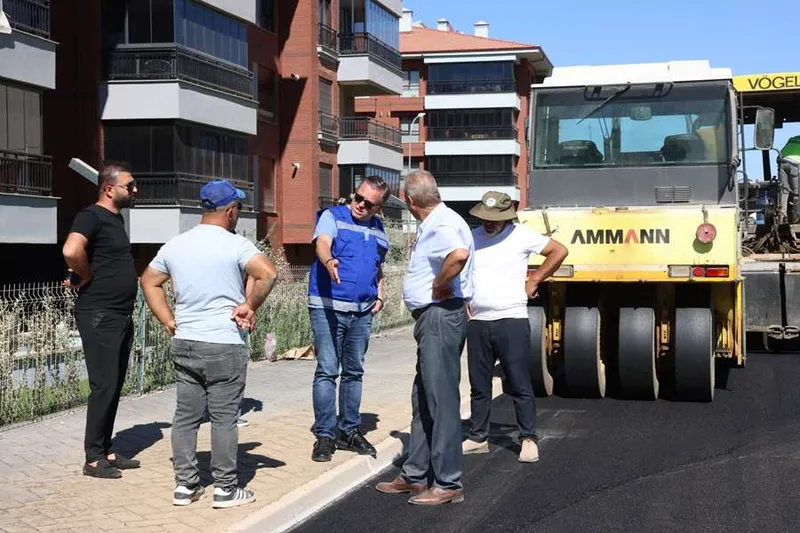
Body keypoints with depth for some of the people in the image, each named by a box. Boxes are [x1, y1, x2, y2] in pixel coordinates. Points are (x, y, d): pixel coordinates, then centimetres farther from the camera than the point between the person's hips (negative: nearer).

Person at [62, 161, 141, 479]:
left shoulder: (116, 218, 16)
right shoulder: (92, 216, -13)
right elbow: (71, 251, -32)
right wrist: (86, 277, -16)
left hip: (122, 315, 9)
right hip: (100, 315, -9)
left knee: (115, 385, 12)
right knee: (104, 385, -7)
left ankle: (106, 451, 21)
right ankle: (93, 459, 1)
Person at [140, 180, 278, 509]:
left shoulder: (174, 245, 9)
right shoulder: (235, 245, -11)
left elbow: (149, 281, 18)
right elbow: (268, 274, -25)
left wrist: (168, 322, 14)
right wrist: (251, 306, -11)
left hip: (184, 344, 6)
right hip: (225, 346, -6)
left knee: (186, 415, 11)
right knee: (224, 417, 1)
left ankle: (185, 485, 17)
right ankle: (226, 489, 8)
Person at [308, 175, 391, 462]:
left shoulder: (378, 229, 15)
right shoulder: (332, 216, -3)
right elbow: (322, 244, -23)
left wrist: (380, 295, 12)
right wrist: (329, 262, -46)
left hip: (363, 311, 6)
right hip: (328, 307, -6)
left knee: (354, 372, 13)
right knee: (327, 371, -7)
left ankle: (350, 430, 23)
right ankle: (325, 434, -3)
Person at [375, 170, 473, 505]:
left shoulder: (442, 224, -17)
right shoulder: (433, 224, 16)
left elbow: (460, 254, -37)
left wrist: (438, 287, -23)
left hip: (441, 316, -11)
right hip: (431, 318, 11)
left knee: (442, 400, -6)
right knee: (423, 399, 16)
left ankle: (448, 484, 0)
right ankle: (415, 475, 25)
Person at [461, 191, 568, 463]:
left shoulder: (521, 236, -3)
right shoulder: (471, 237, 9)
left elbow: (559, 251, 0)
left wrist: (534, 280, -1)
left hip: (512, 321, -4)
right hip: (477, 322, 4)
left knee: (520, 386, -2)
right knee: (479, 386, 10)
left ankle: (528, 439, 5)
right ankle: (478, 438, 19)